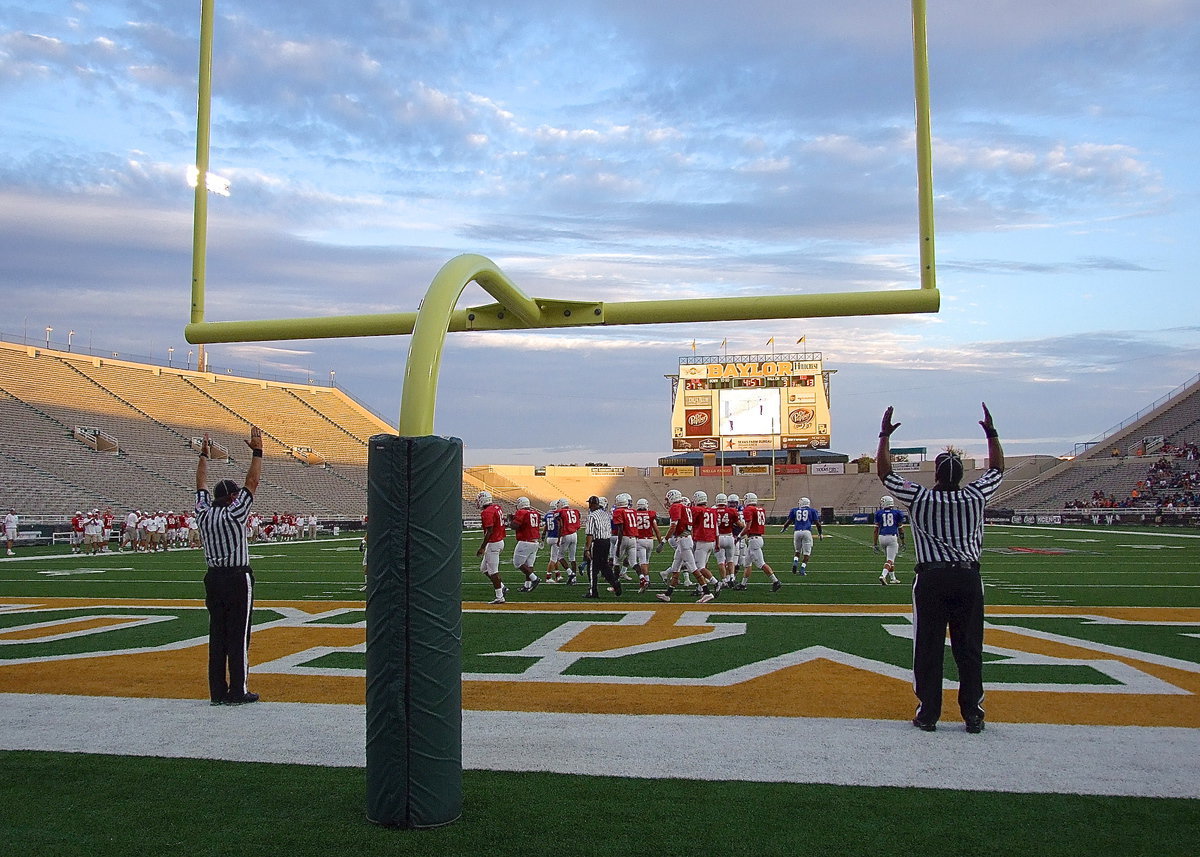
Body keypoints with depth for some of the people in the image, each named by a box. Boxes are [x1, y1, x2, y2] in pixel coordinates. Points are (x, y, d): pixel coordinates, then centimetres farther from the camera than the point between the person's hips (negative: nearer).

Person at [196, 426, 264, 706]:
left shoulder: (203, 513, 5)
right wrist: (257, 451, -6)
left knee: (217, 635, 9)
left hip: (213, 578, 6)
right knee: (238, 635, -2)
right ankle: (237, 692, -1)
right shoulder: (234, 513, -10)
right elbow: (252, 482, -10)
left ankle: (217, 691, 12)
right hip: (238, 579, -6)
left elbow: (201, 485, 19)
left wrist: (204, 455, 28)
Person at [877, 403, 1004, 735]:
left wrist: (885, 436, 11)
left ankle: (928, 713, 7)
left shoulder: (920, 498, -5)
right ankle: (972, 715, 12)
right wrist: (991, 432, 25)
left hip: (932, 578, -2)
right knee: (969, 648, 7)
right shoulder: (975, 496, -1)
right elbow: (997, 468, 18)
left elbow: (884, 472, 4)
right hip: (968, 577, 2)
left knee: (929, 647, 4)